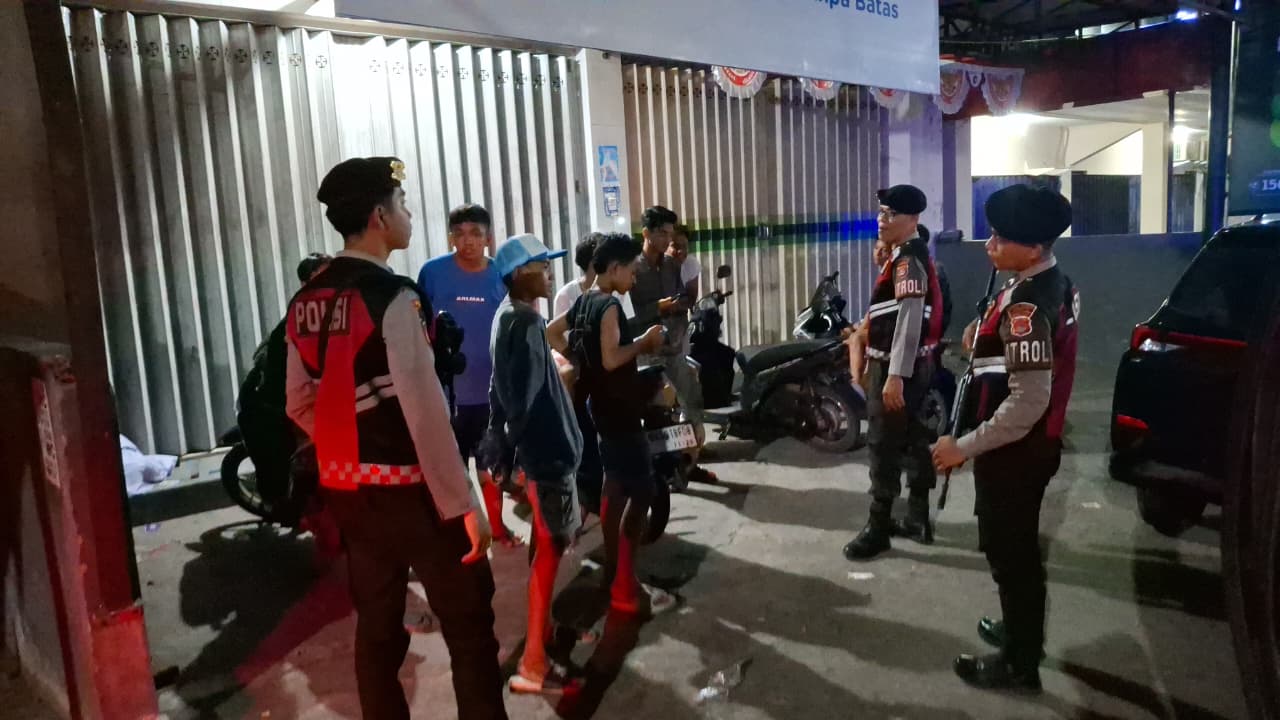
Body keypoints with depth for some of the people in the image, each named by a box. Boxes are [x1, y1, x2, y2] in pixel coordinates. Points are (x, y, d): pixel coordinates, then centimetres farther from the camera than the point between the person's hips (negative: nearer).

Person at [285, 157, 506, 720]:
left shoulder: (305, 303, 7)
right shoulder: (393, 297, -17)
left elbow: (300, 406, 13)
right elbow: (424, 412, -21)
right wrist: (462, 504, -16)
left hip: (345, 489, 8)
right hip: (408, 490, -8)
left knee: (376, 628, 18)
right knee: (469, 629, 6)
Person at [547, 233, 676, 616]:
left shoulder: (583, 301, 11)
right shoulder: (609, 306, -17)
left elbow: (551, 333, 20)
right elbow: (612, 359, -26)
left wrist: (579, 361, 16)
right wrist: (644, 341, -13)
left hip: (602, 405, 10)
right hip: (619, 409, -10)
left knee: (616, 487, 17)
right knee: (642, 491, -7)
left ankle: (614, 575, 27)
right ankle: (625, 587, -4)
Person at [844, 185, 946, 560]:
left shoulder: (908, 259, -18)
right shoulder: (908, 256, 15)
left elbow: (910, 320, -26)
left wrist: (894, 376, -28)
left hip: (897, 366, -10)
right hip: (910, 365, 10)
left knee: (884, 445, -3)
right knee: (913, 440, 15)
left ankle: (878, 528, 6)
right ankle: (918, 519, 25)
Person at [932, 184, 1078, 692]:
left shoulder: (1026, 305, -28)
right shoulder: (1056, 286, 4)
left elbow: (1026, 404, -31)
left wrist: (964, 446, -23)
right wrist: (987, 342, 5)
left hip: (1014, 450, -10)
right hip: (1037, 443, 10)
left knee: (1007, 551, 6)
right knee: (1019, 545, 25)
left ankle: (1019, 663, 23)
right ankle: (1022, 630, 44)